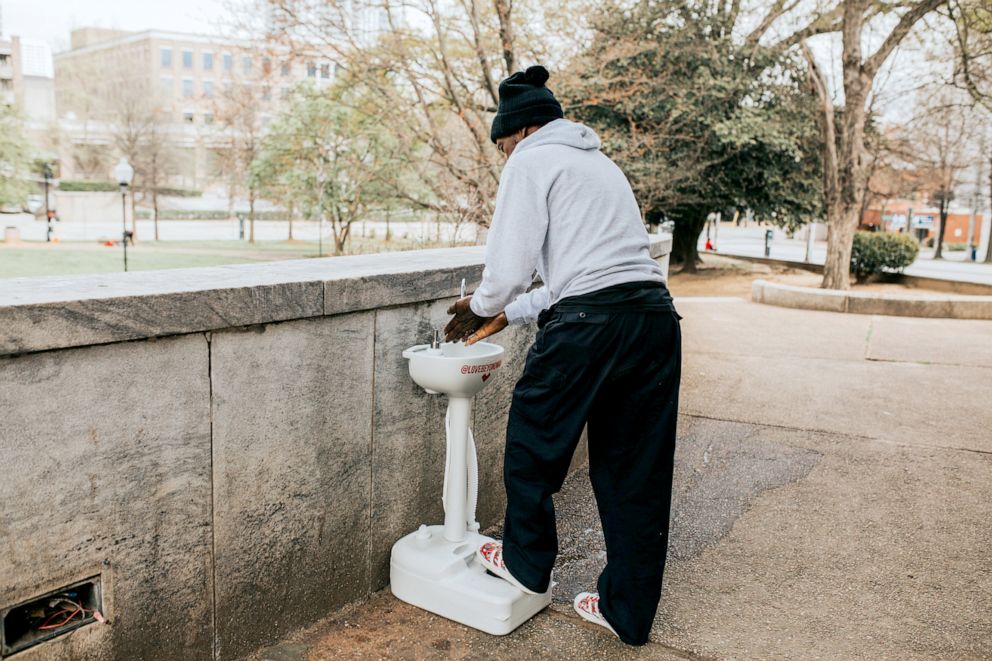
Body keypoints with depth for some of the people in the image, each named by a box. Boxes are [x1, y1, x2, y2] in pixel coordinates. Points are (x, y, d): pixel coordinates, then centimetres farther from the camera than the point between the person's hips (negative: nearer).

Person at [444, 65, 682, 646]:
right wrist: (507, 315, 28)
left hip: (588, 325, -8)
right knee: (637, 471, 13)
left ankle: (527, 563, 32)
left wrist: (481, 307, 16)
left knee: (533, 446, 15)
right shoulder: (602, 163, 28)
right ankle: (629, 610, 25)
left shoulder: (533, 161, 3)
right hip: (656, 315, 8)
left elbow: (511, 264, -6)